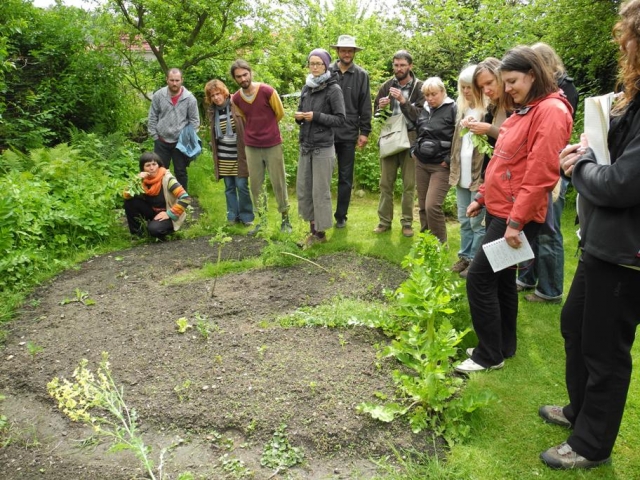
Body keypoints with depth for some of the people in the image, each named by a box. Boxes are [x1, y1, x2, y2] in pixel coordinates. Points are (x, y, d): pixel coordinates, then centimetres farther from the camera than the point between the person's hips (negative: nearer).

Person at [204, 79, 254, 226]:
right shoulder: (212, 111, 6)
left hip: (239, 155, -4)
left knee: (241, 185, -3)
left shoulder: (236, 106, -8)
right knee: (229, 187, 9)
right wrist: (215, 155, 14)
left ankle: (246, 216, 12)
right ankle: (232, 216, 19)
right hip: (223, 157, 4)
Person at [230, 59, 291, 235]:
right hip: (251, 147, 4)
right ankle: (262, 220, 20)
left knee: (278, 183, 4)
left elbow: (280, 113, 1)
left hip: (273, 145, -4)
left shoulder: (267, 91, -13)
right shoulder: (236, 99, 0)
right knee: (255, 185, 8)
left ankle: (285, 219, 16)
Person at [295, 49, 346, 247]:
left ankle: (321, 233, 14)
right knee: (303, 189, 8)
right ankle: (313, 229, 22)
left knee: (320, 191, 0)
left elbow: (340, 119, -10)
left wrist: (316, 116, -19)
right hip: (305, 146, 6)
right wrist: (299, 117, -5)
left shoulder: (333, 89, -7)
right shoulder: (306, 88, 10)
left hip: (323, 148, -6)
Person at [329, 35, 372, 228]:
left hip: (349, 134, 0)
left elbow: (365, 106, 3)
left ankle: (341, 216, 18)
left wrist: (365, 131, -2)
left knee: (345, 178, 7)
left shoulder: (361, 75, 4)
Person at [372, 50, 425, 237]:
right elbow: (376, 114, 12)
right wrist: (381, 107, -10)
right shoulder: (387, 86, 7)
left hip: (410, 140, -2)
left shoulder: (419, 88, -1)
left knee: (409, 185, 4)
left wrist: (403, 101, -23)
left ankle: (407, 222, 14)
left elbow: (420, 115, -12)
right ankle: (384, 221, 16)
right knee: (385, 183, 6)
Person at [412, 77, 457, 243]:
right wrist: (414, 150, 13)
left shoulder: (453, 109, -11)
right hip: (421, 163, 7)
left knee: (432, 206, -14)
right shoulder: (425, 109, 10)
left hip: (441, 166, -7)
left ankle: (440, 245, 2)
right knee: (423, 206, 10)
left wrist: (450, 160, -14)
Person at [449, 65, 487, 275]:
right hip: (461, 173, 7)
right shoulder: (462, 109, 14)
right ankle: (465, 256, 26)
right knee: (464, 220, 15)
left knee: (477, 221, 0)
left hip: (480, 174, -7)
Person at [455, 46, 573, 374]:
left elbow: (541, 173, -21)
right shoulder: (523, 111, 15)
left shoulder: (551, 111, -14)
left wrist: (516, 221, -22)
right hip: (498, 208, 9)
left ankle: (489, 355, 8)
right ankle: (503, 346, 29)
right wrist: (482, 197, 15)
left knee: (479, 277, -7)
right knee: (501, 278, 15)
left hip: (517, 215, -9)